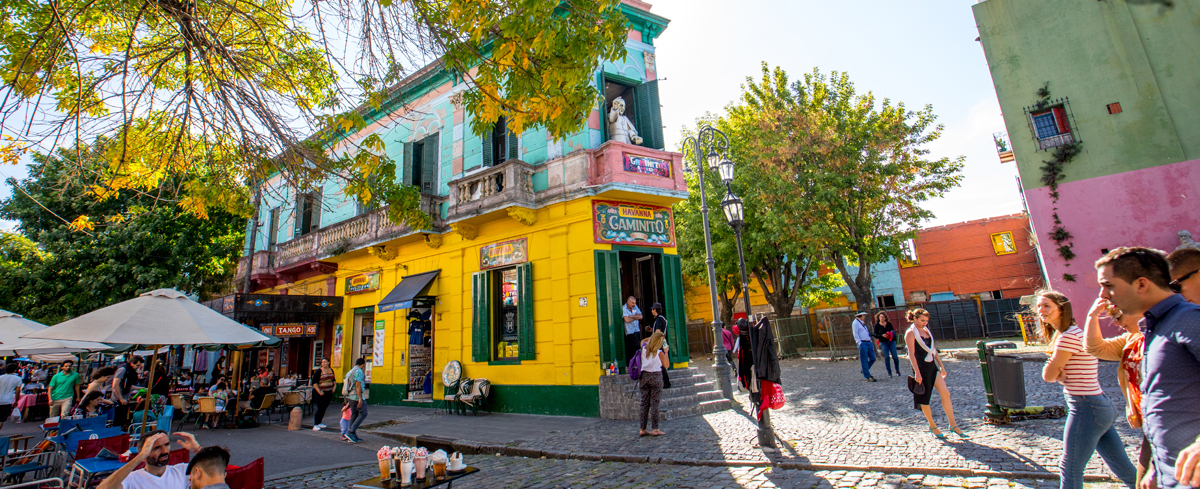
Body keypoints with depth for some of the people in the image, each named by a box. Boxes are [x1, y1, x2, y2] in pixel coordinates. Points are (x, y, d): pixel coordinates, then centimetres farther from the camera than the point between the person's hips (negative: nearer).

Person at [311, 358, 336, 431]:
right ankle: (315, 425, -2)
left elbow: (334, 380, 24)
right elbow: (314, 382, -13)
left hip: (329, 392, 6)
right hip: (321, 393, -6)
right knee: (320, 409, -8)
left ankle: (319, 423, 20)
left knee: (324, 408, 10)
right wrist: (319, 392, -16)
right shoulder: (319, 371, -9)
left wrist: (334, 387, 12)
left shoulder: (331, 370, 9)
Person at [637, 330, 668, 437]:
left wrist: (654, 336, 21)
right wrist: (666, 352, 11)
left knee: (644, 403, 9)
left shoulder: (644, 349, 3)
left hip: (644, 376, 5)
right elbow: (666, 364, 2)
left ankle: (642, 429, 11)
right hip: (655, 377, -5)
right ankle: (655, 429, 2)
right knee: (654, 403, -1)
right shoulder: (659, 353, -10)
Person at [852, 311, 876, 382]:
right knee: (864, 361, -4)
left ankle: (864, 370, 26)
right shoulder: (855, 323, -5)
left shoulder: (863, 323, 21)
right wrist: (860, 343, -19)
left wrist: (871, 342, 16)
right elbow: (855, 334, -12)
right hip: (862, 343, -9)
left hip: (868, 343, 9)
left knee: (872, 359, 8)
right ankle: (867, 377, -1)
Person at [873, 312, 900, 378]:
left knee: (895, 356, -2)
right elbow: (875, 335, -1)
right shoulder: (877, 325, 0)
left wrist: (892, 334, -10)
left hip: (891, 342, 2)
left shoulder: (889, 324, 5)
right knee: (886, 357, -4)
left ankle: (897, 371, 19)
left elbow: (893, 331, 12)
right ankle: (889, 373, 5)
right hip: (883, 343, -1)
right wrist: (882, 335, -17)